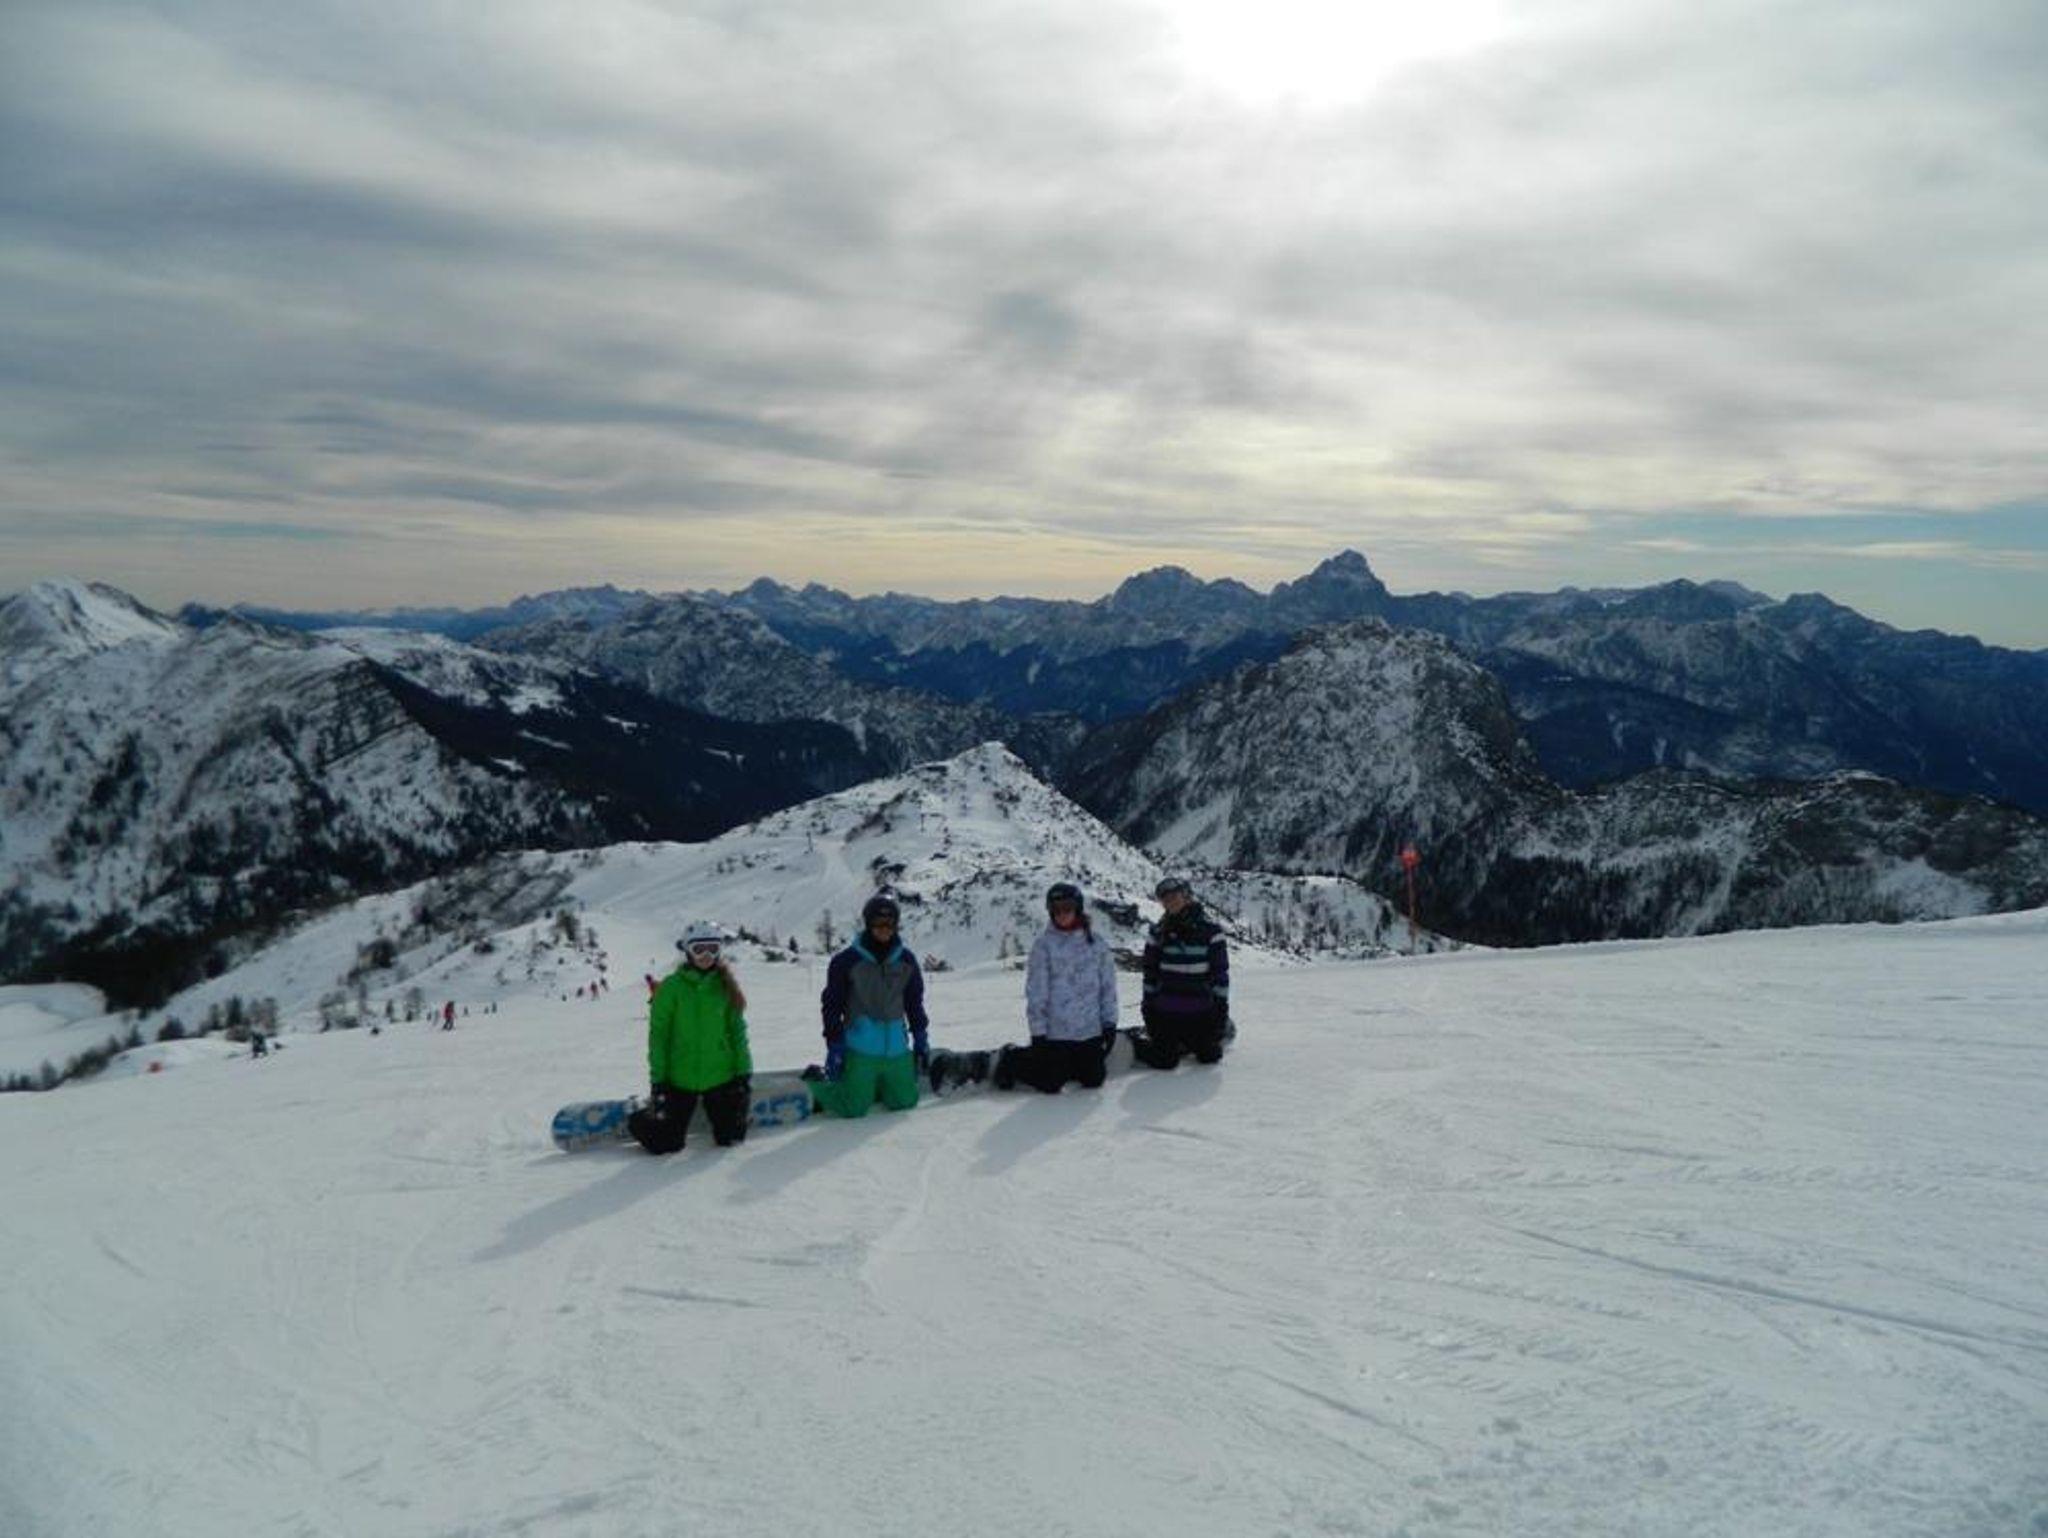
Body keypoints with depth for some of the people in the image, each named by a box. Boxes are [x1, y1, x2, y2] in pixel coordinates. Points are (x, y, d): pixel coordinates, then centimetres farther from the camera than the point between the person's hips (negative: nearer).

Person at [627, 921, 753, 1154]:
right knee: (663, 1143, 0)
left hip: (721, 1076, 2)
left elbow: (737, 1031, 5)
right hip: (680, 1079, -2)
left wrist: (744, 1072, -2)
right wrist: (657, 1080, -9)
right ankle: (644, 1117, 32)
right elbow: (658, 1035, -5)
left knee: (730, 1139, 7)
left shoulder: (725, 985, 3)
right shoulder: (672, 987, -6)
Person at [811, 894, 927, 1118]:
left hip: (897, 1048, 4)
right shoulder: (847, 961, -7)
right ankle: (813, 1088, 20)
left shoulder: (906, 960, 6)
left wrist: (921, 1039, 13)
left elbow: (915, 1003, 16)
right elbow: (832, 1006, -2)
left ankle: (871, 1087, 35)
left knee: (905, 1101, 7)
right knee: (853, 1108, -9)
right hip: (860, 1049, -4)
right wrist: (834, 1047, -5)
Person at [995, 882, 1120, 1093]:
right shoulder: (1043, 945, -8)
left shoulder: (1097, 944, 2)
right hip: (1055, 1031, -4)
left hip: (1091, 1030, 4)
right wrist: (1038, 1032, -10)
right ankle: (1011, 1061, 25)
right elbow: (1036, 992, -8)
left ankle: (1065, 1065, 37)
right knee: (1051, 1084, 0)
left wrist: (1109, 1023, 3)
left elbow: (1108, 986, 7)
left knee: (1093, 1080, 9)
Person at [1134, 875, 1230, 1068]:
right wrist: (1148, 1004, 4)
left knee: (1209, 1056, 6)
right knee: (1165, 1061, -3)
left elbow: (1221, 971, -2)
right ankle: (1137, 1041, 26)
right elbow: (1150, 971, 5)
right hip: (1165, 1011, 0)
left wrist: (1222, 1005, -3)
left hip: (1201, 1010, 0)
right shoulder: (1159, 931, 0)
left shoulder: (1209, 929, -4)